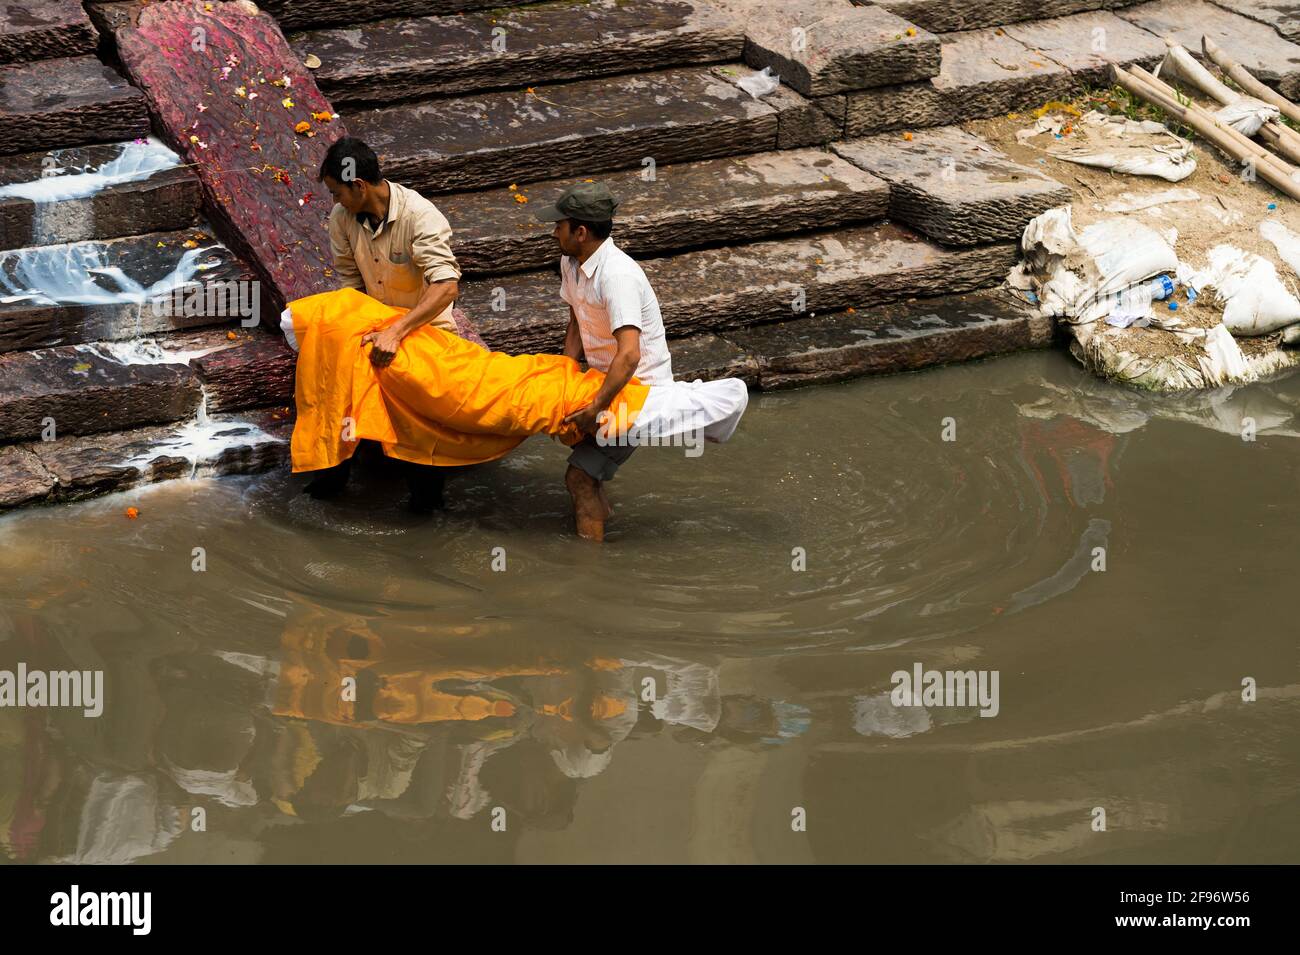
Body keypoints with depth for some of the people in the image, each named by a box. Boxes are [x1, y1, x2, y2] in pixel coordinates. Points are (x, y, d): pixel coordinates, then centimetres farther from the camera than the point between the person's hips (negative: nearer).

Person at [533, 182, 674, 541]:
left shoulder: (617, 275, -31)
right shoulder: (571, 263, -2)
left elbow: (629, 355, -38)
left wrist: (595, 409, -37)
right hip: (607, 378, 9)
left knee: (579, 477, -11)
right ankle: (599, 505, 39)